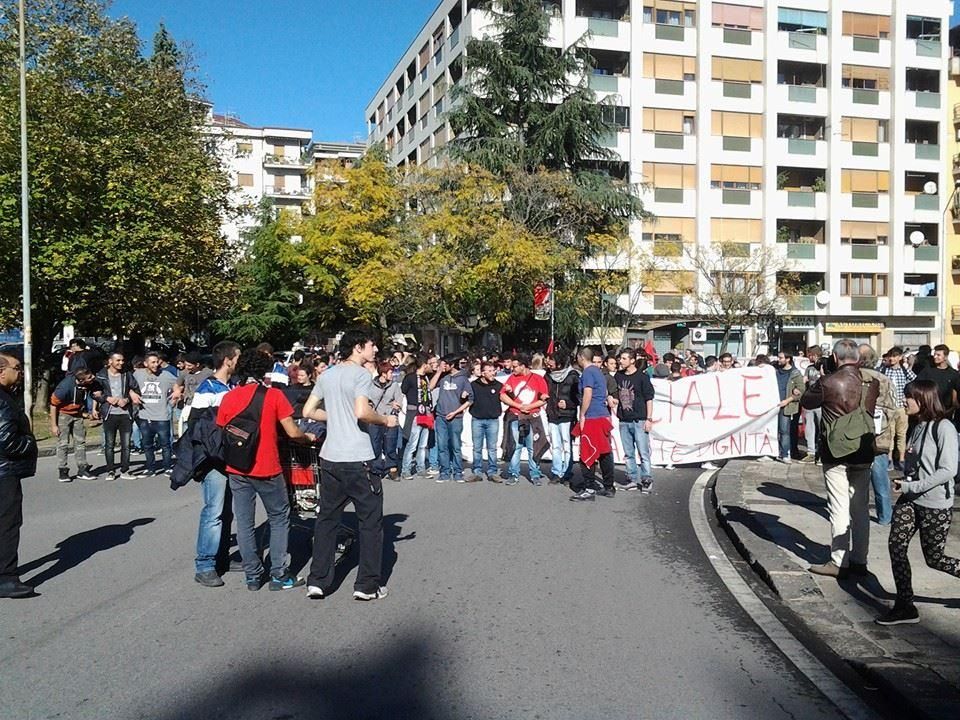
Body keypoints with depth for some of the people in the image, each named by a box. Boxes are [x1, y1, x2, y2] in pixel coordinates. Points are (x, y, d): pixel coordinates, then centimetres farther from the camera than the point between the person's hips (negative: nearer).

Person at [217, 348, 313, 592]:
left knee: (244, 524, 10)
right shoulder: (274, 395, -7)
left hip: (237, 470, 3)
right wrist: (309, 438, 11)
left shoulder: (228, 398, 2)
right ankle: (279, 575, 9)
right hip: (267, 469, -3)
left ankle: (252, 576, 16)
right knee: (279, 519, 11)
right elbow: (292, 432, -9)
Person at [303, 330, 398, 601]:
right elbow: (362, 412, -24)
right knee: (370, 521, 5)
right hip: (357, 459, -7)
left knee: (327, 518, 14)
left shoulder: (327, 375, 12)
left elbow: (308, 411, 13)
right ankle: (367, 585, 9)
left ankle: (318, 581, 16)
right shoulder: (361, 375, -10)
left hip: (329, 457, 7)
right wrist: (386, 420, -7)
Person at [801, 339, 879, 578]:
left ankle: (839, 562, 4)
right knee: (861, 507, 12)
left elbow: (806, 402, 0)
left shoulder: (828, 382, -15)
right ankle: (859, 560, 19)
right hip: (863, 451, 5)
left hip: (837, 451, -5)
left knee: (839, 509, 0)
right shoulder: (872, 382, 0)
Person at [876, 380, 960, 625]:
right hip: (910, 499, 8)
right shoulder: (918, 427, 10)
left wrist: (911, 486, -21)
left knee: (934, 558, 2)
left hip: (936, 503, -7)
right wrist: (904, 481, 6)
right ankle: (905, 606, 6)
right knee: (896, 546, -2)